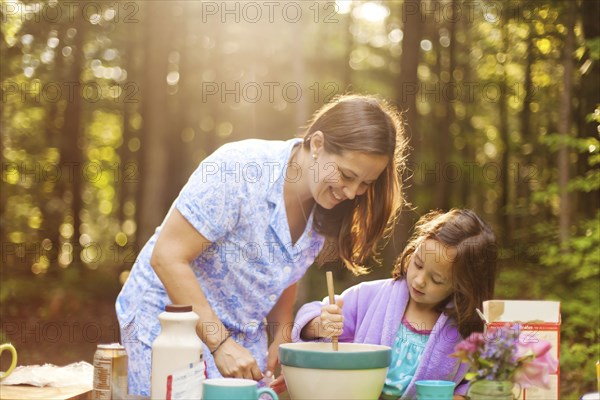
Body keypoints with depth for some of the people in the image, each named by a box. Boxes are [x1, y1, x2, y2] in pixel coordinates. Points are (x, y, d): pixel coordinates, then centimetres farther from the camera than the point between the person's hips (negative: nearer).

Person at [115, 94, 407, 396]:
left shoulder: (327, 207, -6)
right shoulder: (239, 171, -26)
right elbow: (167, 257, -25)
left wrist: (281, 339, -3)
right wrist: (220, 343, -27)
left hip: (244, 334, 6)